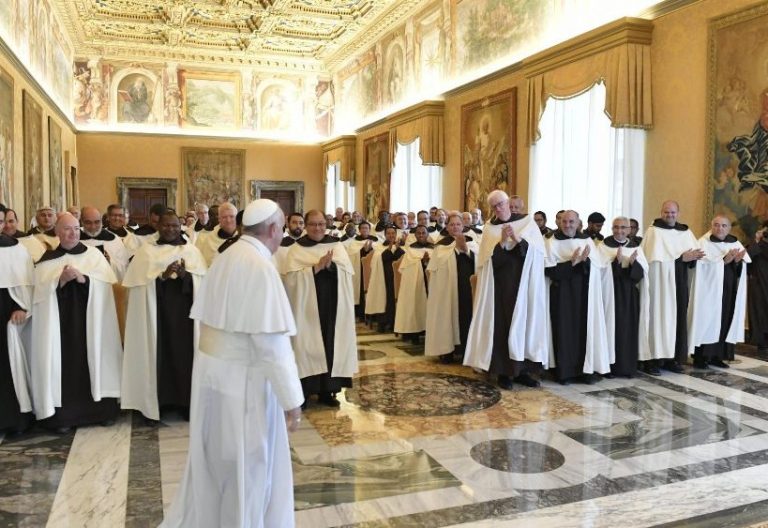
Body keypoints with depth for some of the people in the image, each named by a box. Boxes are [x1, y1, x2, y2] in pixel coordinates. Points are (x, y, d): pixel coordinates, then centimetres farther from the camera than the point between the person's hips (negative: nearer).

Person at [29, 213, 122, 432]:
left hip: (90, 319, 0)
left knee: (92, 358, 2)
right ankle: (63, 414, 6)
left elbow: (106, 283, -4)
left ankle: (100, 409, 10)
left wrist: (82, 278, -19)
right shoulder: (47, 260, 6)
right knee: (64, 361, -2)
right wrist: (61, 280, -18)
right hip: (60, 320, 0)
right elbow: (41, 291, -2)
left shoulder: (94, 254, 6)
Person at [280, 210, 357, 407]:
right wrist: (317, 267, -20)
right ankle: (303, 392, 9)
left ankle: (327, 391, 18)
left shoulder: (337, 246, 9)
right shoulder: (296, 250, 0)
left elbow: (348, 272, -2)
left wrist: (331, 265, -20)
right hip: (307, 307, -3)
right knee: (307, 346, -1)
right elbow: (290, 277, -13)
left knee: (331, 345, 6)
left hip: (333, 307, 3)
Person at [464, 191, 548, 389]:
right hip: (500, 285, 0)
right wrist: (501, 242, -18)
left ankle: (521, 369, 14)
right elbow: (487, 258, -4)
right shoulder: (490, 227, 5)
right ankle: (503, 371, 6)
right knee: (501, 324, -2)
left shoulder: (527, 221, 4)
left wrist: (518, 239, -19)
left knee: (524, 322, 3)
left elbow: (538, 250, -6)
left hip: (523, 282, 1)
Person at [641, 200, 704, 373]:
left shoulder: (686, 232, 13)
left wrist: (693, 256, -17)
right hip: (660, 282, -5)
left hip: (679, 283, 6)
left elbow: (695, 252, 6)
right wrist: (681, 257, -17)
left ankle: (672, 357, 13)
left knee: (677, 317, 6)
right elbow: (656, 256, -15)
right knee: (658, 317, -6)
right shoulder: (654, 231, -4)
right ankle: (652, 358, -3)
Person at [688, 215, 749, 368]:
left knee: (725, 321, 8)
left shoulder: (735, 243, 9)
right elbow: (703, 267, -17)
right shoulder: (704, 243, -6)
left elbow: (742, 270, 5)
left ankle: (717, 356, 18)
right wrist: (724, 260, -24)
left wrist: (737, 261, -16)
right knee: (707, 321, -4)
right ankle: (701, 357, 2)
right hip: (709, 291, -5)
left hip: (729, 291, 5)